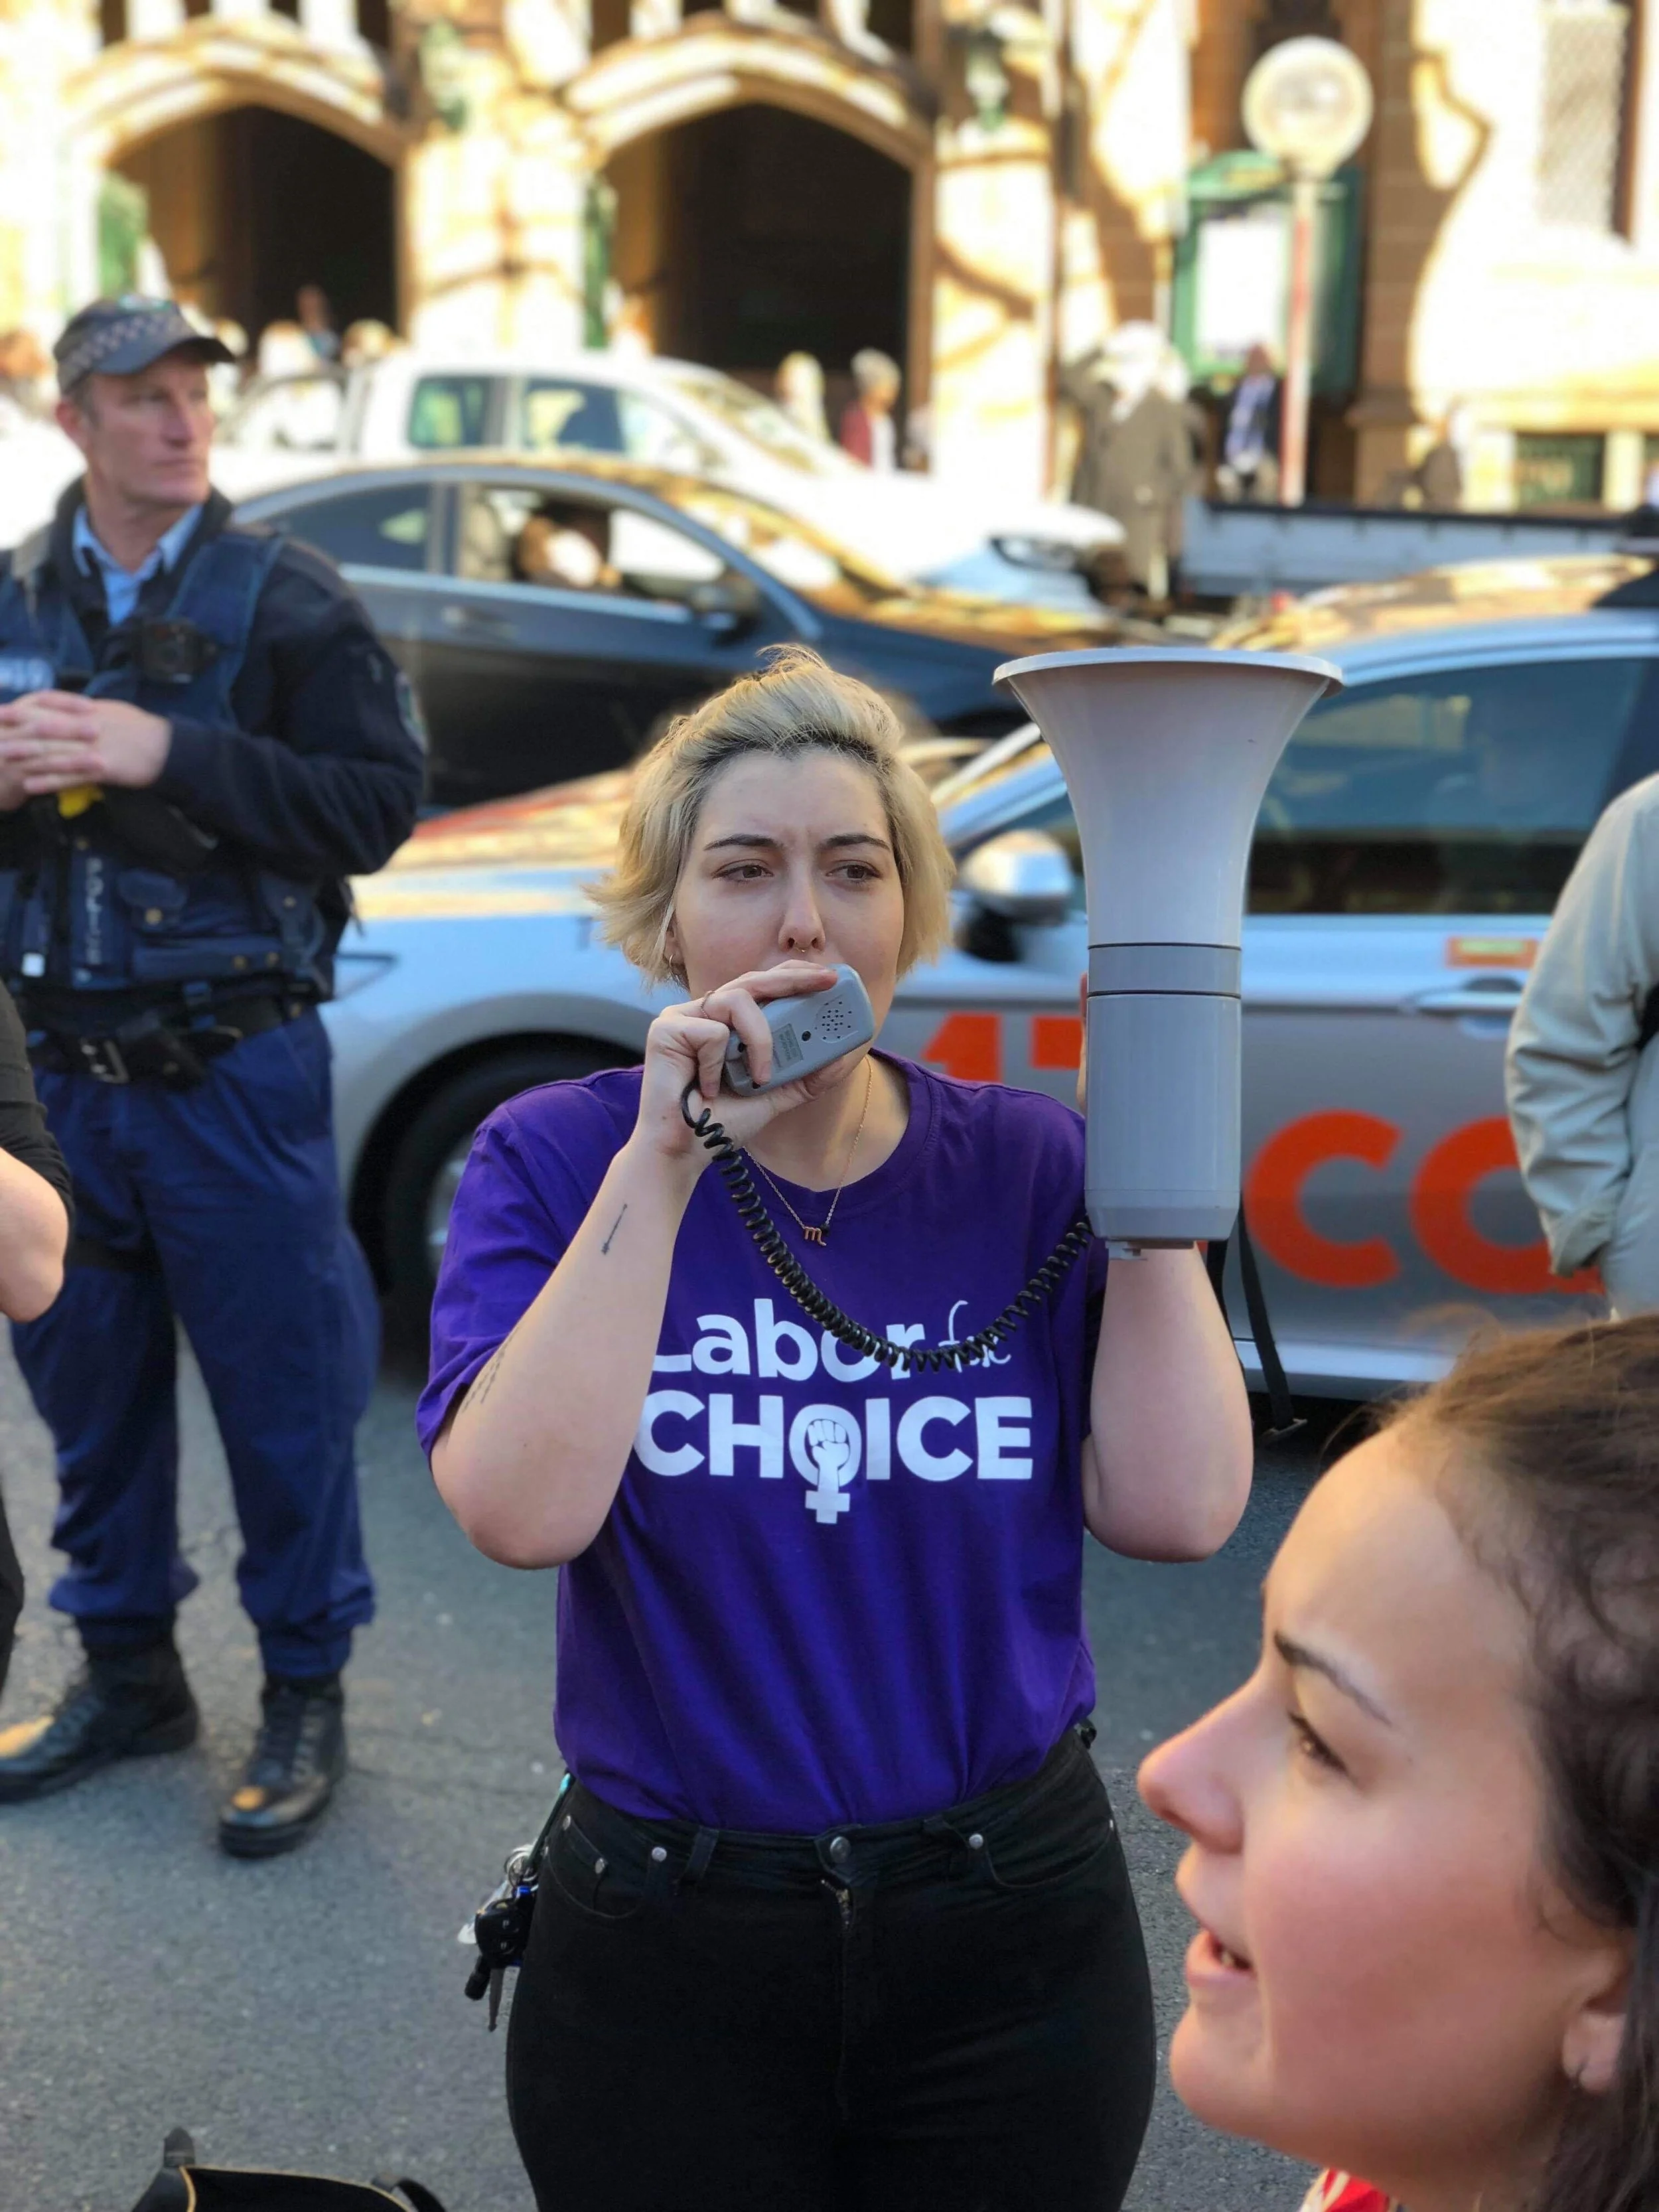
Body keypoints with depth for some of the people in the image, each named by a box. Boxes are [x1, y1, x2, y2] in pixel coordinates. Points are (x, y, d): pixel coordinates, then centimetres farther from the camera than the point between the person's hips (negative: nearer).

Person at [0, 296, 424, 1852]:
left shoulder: (284, 599, -4)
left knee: (280, 1389, 3)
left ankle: (303, 1696, 20)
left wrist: (171, 754, -21)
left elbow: (376, 804, -13)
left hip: (233, 1067, -4)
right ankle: (126, 1674, 33)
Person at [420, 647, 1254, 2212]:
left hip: (1011, 1933, 2)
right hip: (667, 1953, -1)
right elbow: (522, 1513, -23)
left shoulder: (1027, 1165, -4)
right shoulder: (552, 1159, -8)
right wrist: (665, 1162, -25)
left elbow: (1176, 1511, -14)